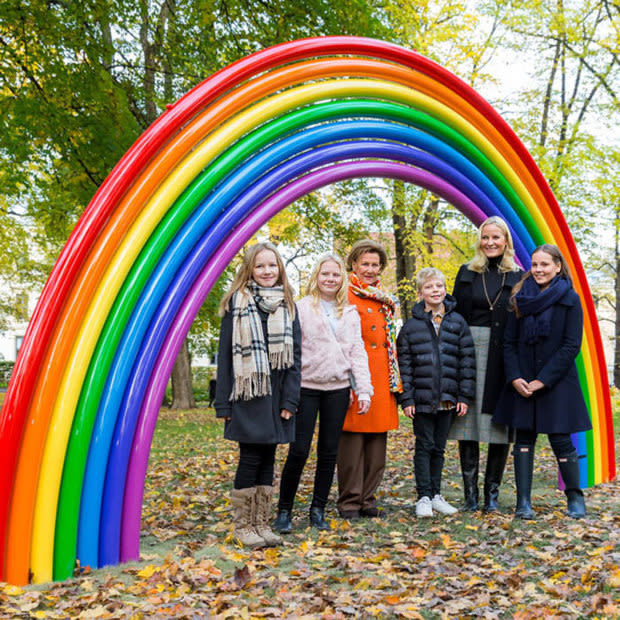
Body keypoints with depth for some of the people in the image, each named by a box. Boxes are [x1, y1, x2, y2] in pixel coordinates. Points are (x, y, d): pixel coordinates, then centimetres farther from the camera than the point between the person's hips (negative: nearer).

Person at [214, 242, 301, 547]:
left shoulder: (287, 305, 10)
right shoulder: (237, 303, 0)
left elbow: (295, 354, 7)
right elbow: (226, 353, -2)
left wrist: (290, 399, -2)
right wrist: (223, 402, -6)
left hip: (277, 395, 4)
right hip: (247, 395, -3)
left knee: (267, 457, 8)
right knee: (250, 457, -4)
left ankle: (262, 524, 18)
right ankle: (243, 526, 10)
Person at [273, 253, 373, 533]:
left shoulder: (351, 314, 12)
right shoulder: (302, 308, 1)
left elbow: (358, 353, 11)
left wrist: (363, 390, 2)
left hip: (338, 389, 4)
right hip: (306, 387, -3)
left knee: (329, 452, 7)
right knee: (299, 450, -5)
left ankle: (318, 510, 20)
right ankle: (284, 510, 10)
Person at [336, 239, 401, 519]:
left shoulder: (384, 300, 18)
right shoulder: (345, 296, -4)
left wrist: (395, 378, 16)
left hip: (381, 378, 7)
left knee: (377, 439, 9)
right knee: (352, 438, -3)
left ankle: (368, 498, 18)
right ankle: (349, 501, 8)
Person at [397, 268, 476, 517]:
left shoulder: (457, 322, 4)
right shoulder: (411, 325, 0)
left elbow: (467, 359, 4)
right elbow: (404, 364, 0)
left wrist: (465, 396, -1)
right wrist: (406, 398, -6)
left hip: (447, 399, 2)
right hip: (422, 399, -2)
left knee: (439, 447, 12)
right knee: (424, 446, 3)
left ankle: (436, 495, 23)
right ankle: (423, 497, 12)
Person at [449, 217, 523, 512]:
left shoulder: (518, 277, 7)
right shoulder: (466, 274, 10)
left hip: (503, 357, -1)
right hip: (469, 352, 1)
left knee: (500, 425, 2)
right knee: (468, 422, 1)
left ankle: (492, 493, 14)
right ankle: (470, 493, 10)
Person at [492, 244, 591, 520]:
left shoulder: (570, 300, -4)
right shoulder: (521, 298, 6)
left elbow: (571, 346, -8)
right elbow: (509, 342, 6)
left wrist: (542, 381, -13)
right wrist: (515, 378, -7)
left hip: (556, 382, -3)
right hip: (523, 383, 3)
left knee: (561, 440, -1)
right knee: (524, 438, 3)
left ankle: (575, 498, 20)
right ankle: (523, 502, 9)